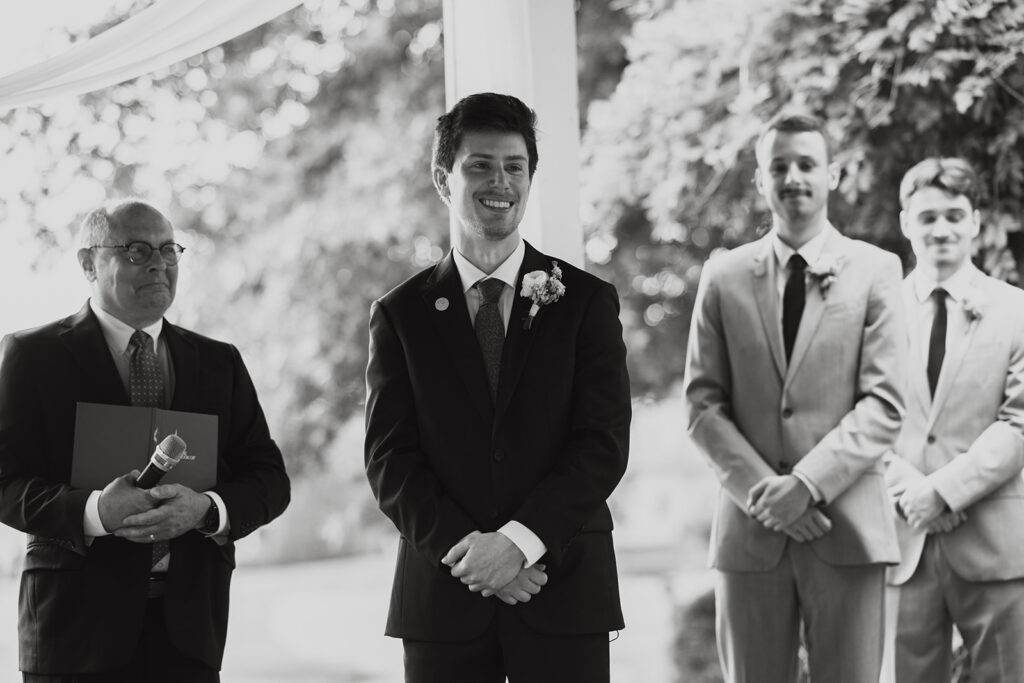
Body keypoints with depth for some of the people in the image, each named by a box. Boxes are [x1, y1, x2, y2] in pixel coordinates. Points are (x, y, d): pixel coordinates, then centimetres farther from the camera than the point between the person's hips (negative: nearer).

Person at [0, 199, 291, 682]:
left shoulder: (219, 362, 13)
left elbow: (269, 479, 8)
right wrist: (94, 512, -22)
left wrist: (207, 509, -13)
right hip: (78, 620, -3)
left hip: (188, 622, 3)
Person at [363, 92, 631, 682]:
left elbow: (604, 444, -3)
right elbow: (390, 461, 0)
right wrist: (466, 548, -13)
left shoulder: (588, 301, 5)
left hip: (565, 595, 0)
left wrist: (519, 540, -15)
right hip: (443, 598, 1)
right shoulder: (400, 315, 7)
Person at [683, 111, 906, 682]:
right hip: (751, 528, 2)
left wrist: (808, 483, -14)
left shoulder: (876, 270, 4)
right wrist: (761, 489, -9)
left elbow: (884, 404, -3)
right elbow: (703, 404, 5)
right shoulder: (724, 277, 9)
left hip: (849, 527, -1)